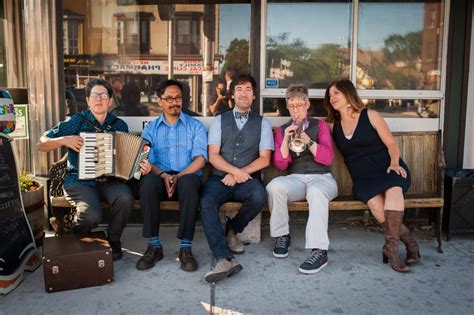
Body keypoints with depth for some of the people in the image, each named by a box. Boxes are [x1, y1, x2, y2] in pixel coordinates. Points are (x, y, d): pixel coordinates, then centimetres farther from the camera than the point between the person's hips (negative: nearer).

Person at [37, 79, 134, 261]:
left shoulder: (119, 125, 10)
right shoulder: (77, 121, 1)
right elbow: (41, 145, 2)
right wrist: (64, 140, -16)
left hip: (110, 180, 2)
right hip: (80, 181, -2)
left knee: (125, 198, -31)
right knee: (91, 215, -30)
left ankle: (113, 239, -2)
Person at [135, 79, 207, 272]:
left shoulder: (195, 126, 11)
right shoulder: (150, 129, 16)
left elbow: (200, 159, -3)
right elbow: (146, 161, 3)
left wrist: (178, 176, -19)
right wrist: (163, 175, -18)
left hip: (187, 176, -1)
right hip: (160, 177, 2)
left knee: (188, 183, -37)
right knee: (148, 182, -34)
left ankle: (186, 248, -28)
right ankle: (154, 246, -23)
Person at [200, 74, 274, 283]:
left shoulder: (262, 123, 12)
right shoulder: (219, 121, 13)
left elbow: (264, 159, 2)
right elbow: (213, 156, 3)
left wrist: (240, 174, -11)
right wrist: (234, 171, -14)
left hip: (247, 179, 0)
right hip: (220, 178, 0)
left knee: (259, 196, -34)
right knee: (206, 202, -31)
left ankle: (232, 230, -4)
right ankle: (225, 259, -39)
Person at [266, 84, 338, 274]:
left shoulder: (320, 125, 13)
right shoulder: (282, 130, 16)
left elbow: (328, 158, -1)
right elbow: (281, 164, 5)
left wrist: (308, 141, -16)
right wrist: (286, 140, -11)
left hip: (321, 178, -1)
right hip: (295, 179, 1)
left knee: (316, 191, -38)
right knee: (274, 186, -33)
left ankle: (319, 251, -39)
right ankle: (282, 235, -12)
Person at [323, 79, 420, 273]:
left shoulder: (370, 116, 4)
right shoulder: (333, 125, 14)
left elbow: (391, 144, 4)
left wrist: (394, 163, -14)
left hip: (387, 170, -2)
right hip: (363, 179, 2)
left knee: (393, 190, -35)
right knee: (374, 202, -31)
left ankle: (391, 246, -30)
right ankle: (408, 240, -17)